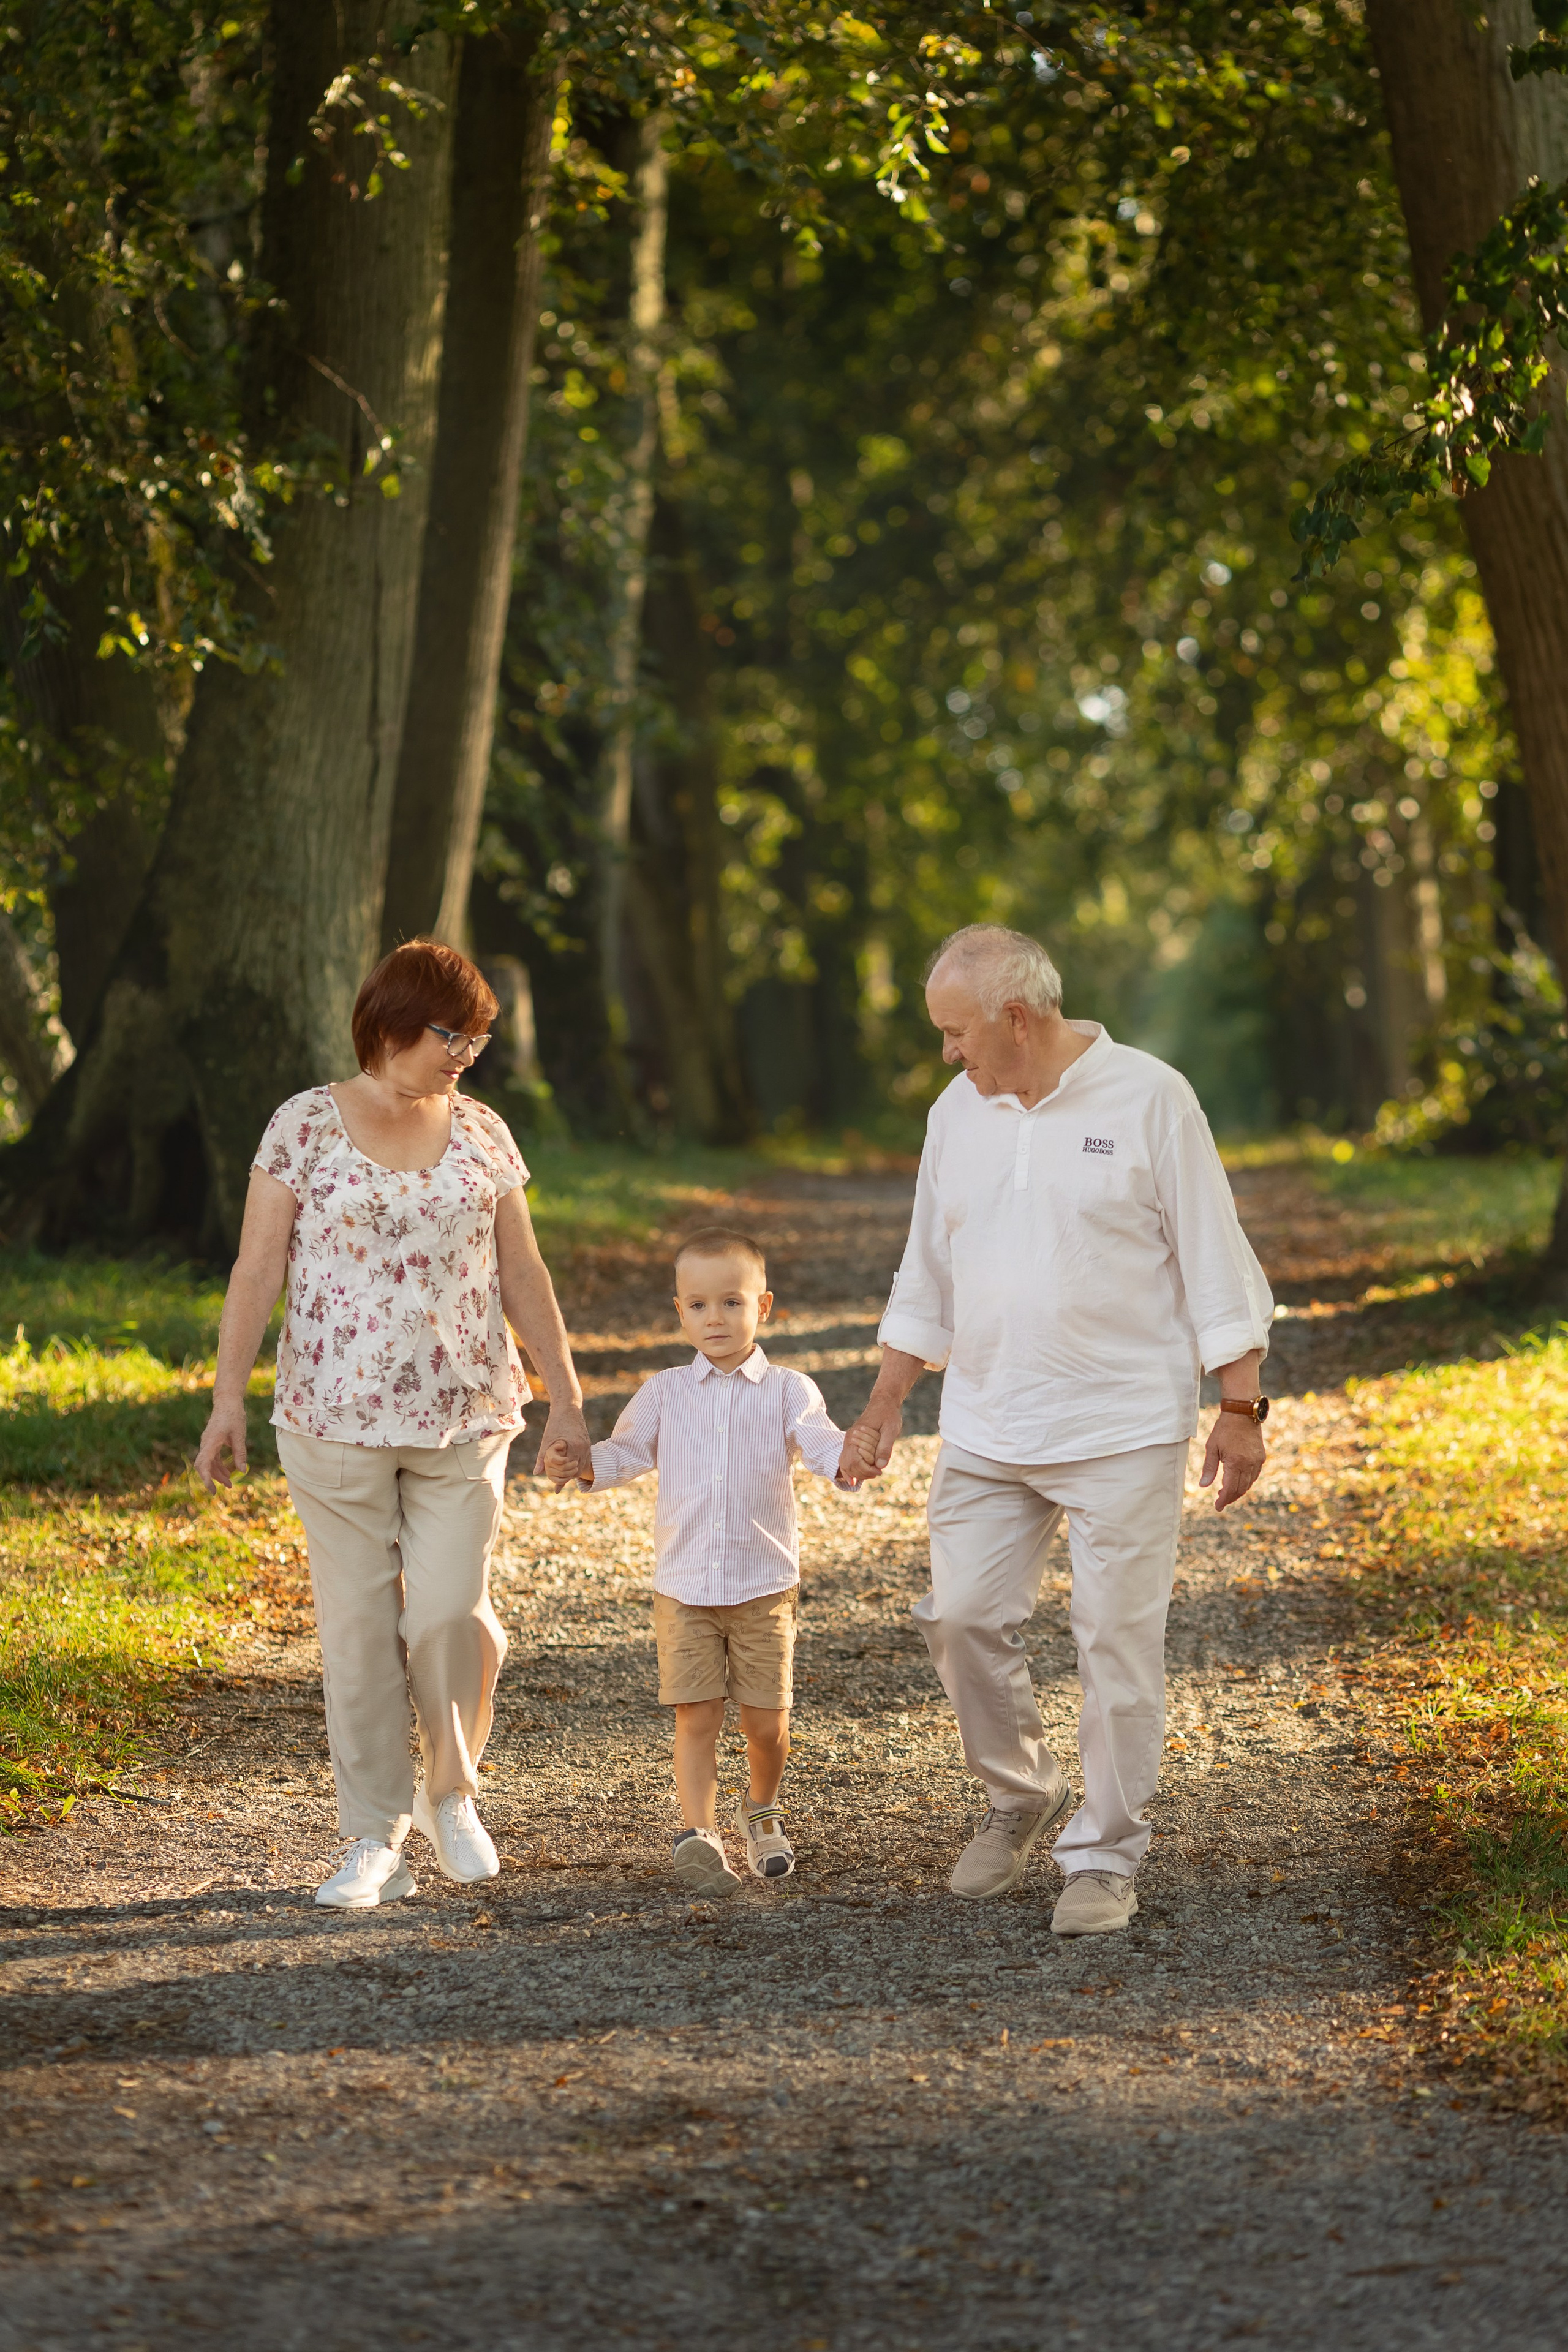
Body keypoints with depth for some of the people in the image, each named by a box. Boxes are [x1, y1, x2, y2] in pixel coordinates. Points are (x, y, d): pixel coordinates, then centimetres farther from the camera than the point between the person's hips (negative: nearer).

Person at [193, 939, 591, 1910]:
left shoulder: (481, 1132, 7)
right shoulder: (307, 1126, -1)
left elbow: (523, 1274, 10)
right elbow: (258, 1269, -2)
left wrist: (568, 1397, 7)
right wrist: (229, 1398, -9)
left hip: (462, 1417, 2)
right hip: (336, 1419, -2)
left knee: (451, 1612, -7)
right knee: (359, 1625, 0)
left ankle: (451, 1790, 19)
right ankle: (377, 1841, 9)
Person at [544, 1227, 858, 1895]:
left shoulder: (786, 1391, 1)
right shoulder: (666, 1393, 8)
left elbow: (823, 1446, -12)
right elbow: (626, 1452, 12)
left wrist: (854, 1454, -35)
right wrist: (577, 1465, -8)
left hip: (763, 1587, -1)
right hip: (683, 1589, 1)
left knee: (766, 1721, 5)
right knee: (695, 1716, -6)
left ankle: (761, 1812, 31)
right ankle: (698, 1834, -6)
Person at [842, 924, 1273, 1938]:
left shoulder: (1148, 1099, -7)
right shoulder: (958, 1113, 9)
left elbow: (1215, 1258, -5)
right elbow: (927, 1276, 17)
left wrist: (1241, 1407, -8)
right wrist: (884, 1407, 13)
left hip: (1126, 1429, -5)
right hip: (987, 1431, 5)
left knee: (1118, 1640, -3)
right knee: (963, 1617, 2)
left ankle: (1105, 1854, 9)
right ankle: (1019, 1797, 25)